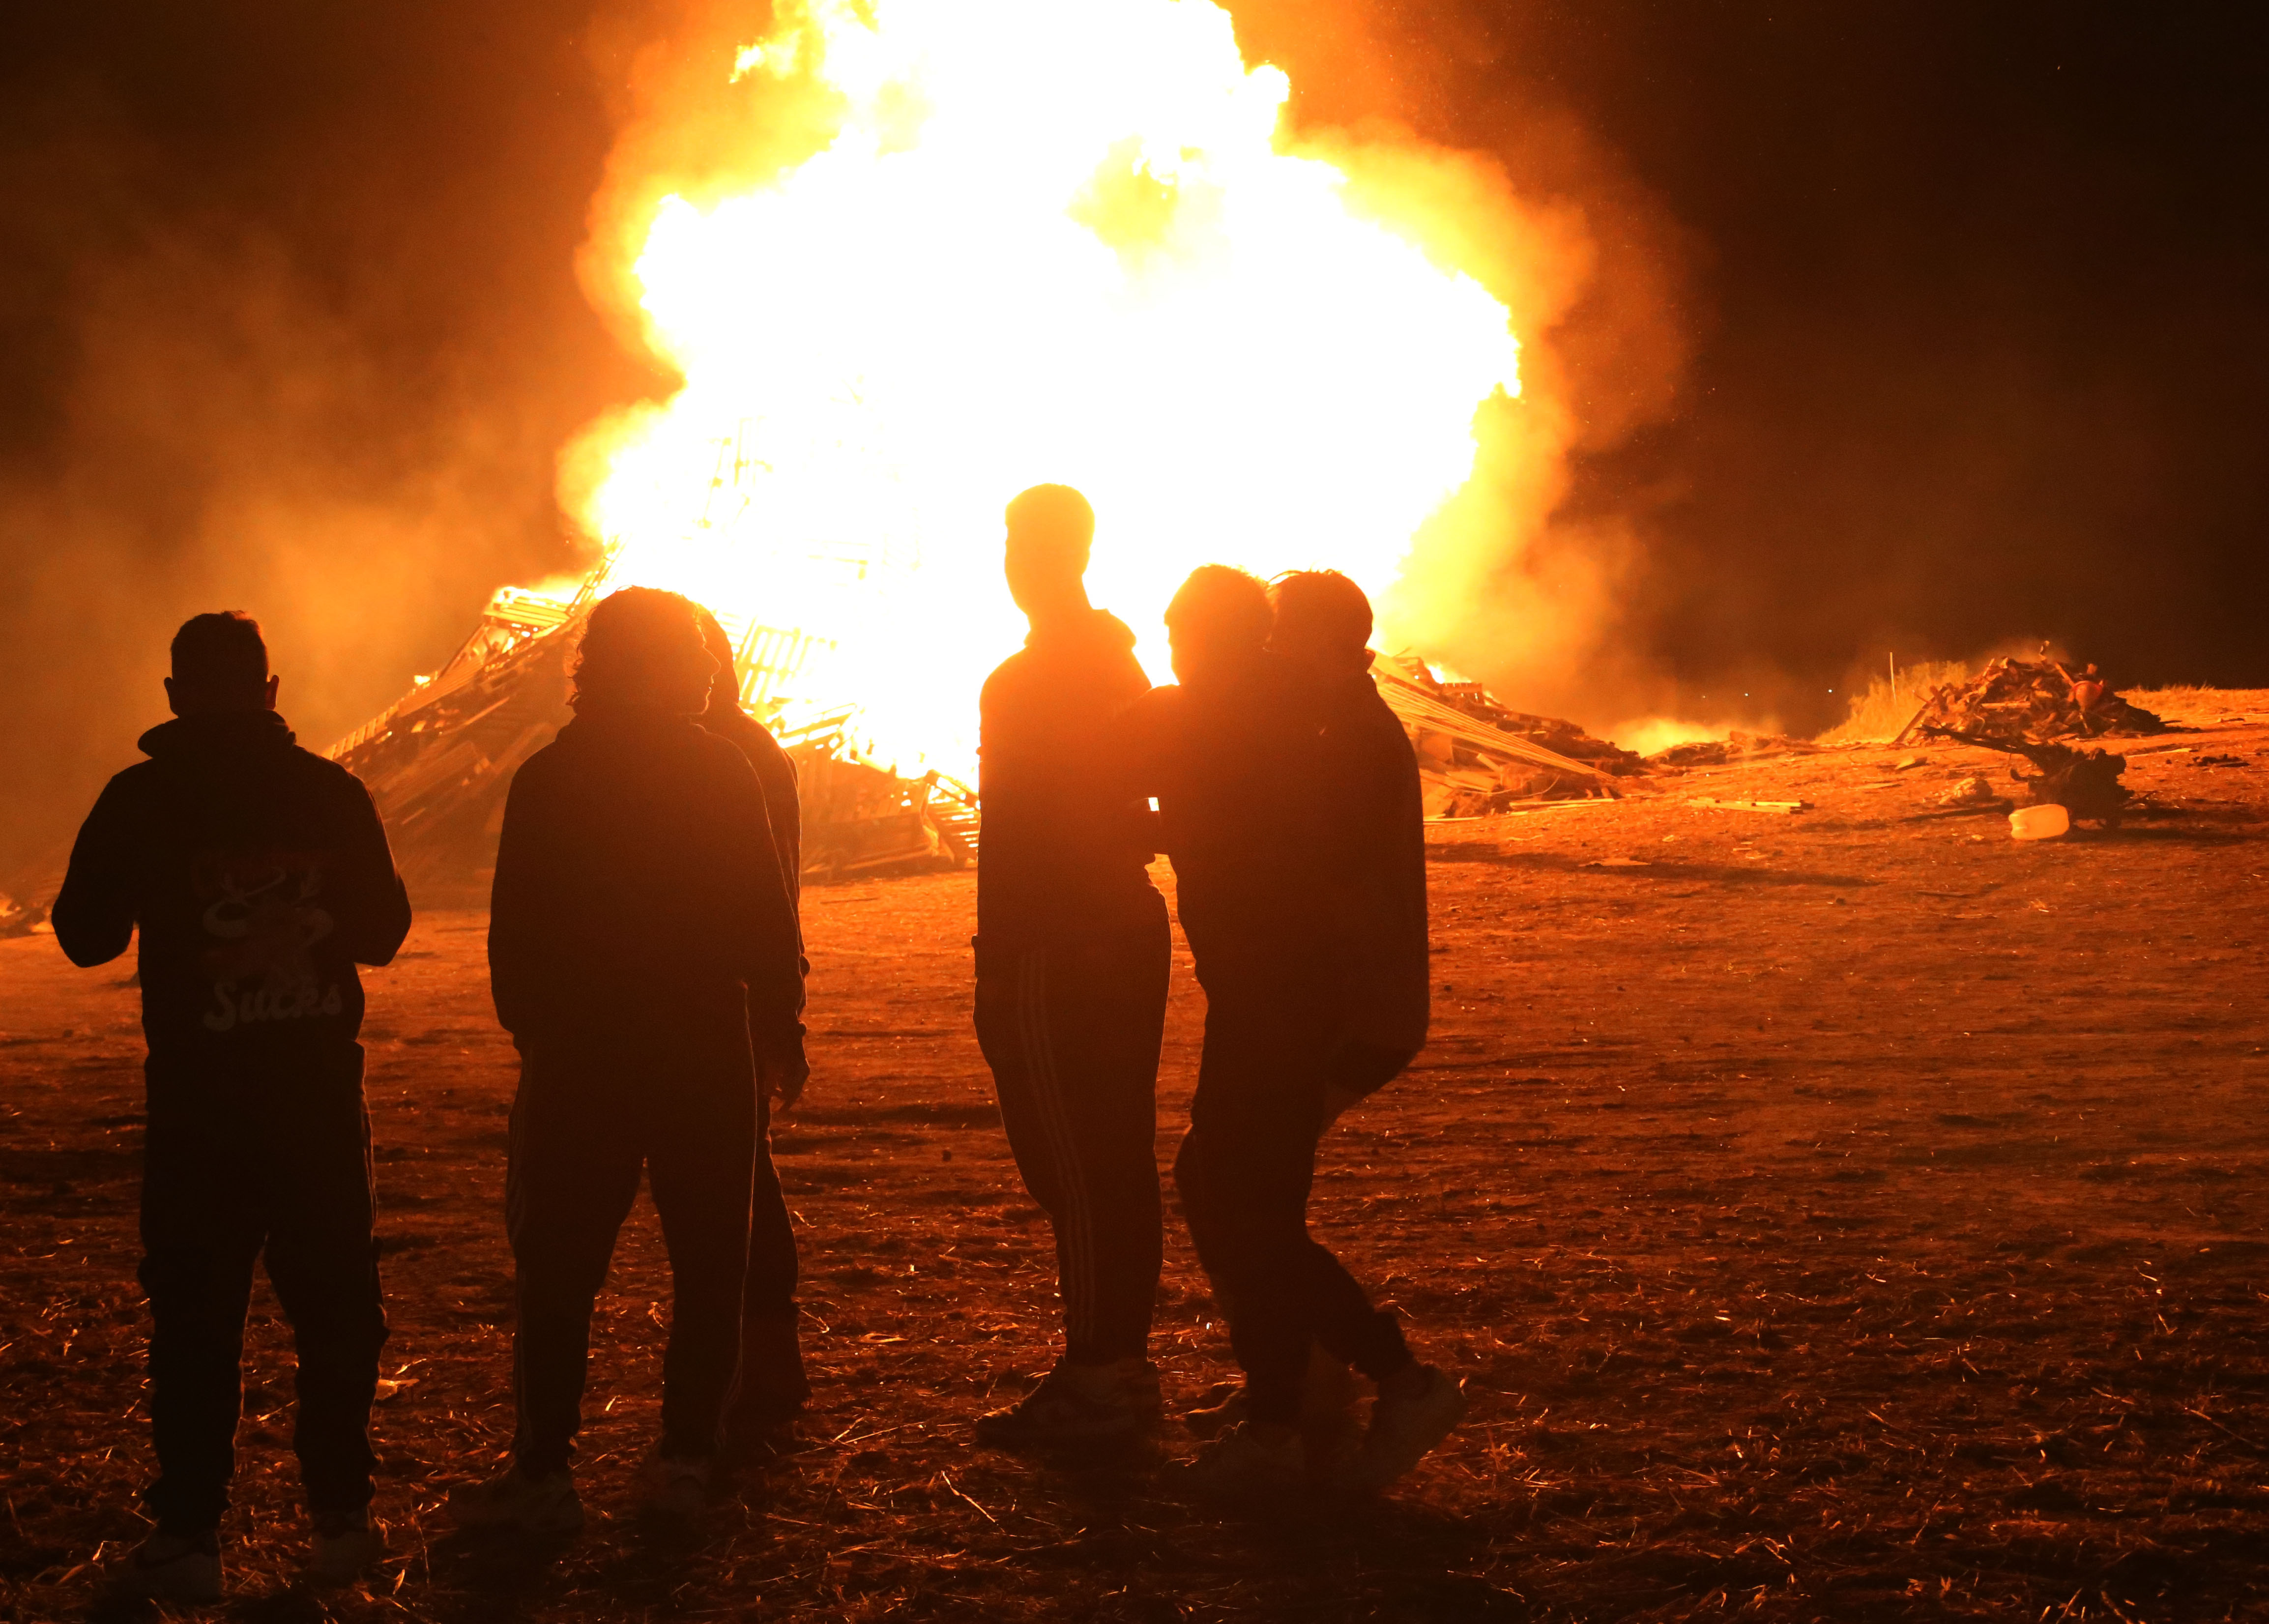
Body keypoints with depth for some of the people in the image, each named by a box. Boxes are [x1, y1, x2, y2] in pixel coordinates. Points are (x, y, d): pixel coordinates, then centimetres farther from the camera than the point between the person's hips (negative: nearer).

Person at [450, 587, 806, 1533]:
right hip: (708, 1049, 0)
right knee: (708, 1258, 8)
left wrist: (529, 1025, 11)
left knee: (558, 1261, 4)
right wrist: (779, 1020, 5)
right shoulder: (722, 772, -3)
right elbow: (765, 913, -4)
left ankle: (544, 1469, 0)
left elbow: (515, 927, 1)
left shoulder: (547, 779, 0)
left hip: (580, 1053, 0)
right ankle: (687, 1455, 7)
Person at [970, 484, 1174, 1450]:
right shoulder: (1118, 664, 15)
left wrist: (997, 968, -19)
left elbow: (1016, 831, -19)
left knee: (1071, 1164, -7)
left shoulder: (1026, 682, -13)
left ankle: (1094, 1380, -5)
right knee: (1118, 1160, 12)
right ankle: (1124, 1364, 19)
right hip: (1128, 928, 9)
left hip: (1055, 945, -9)